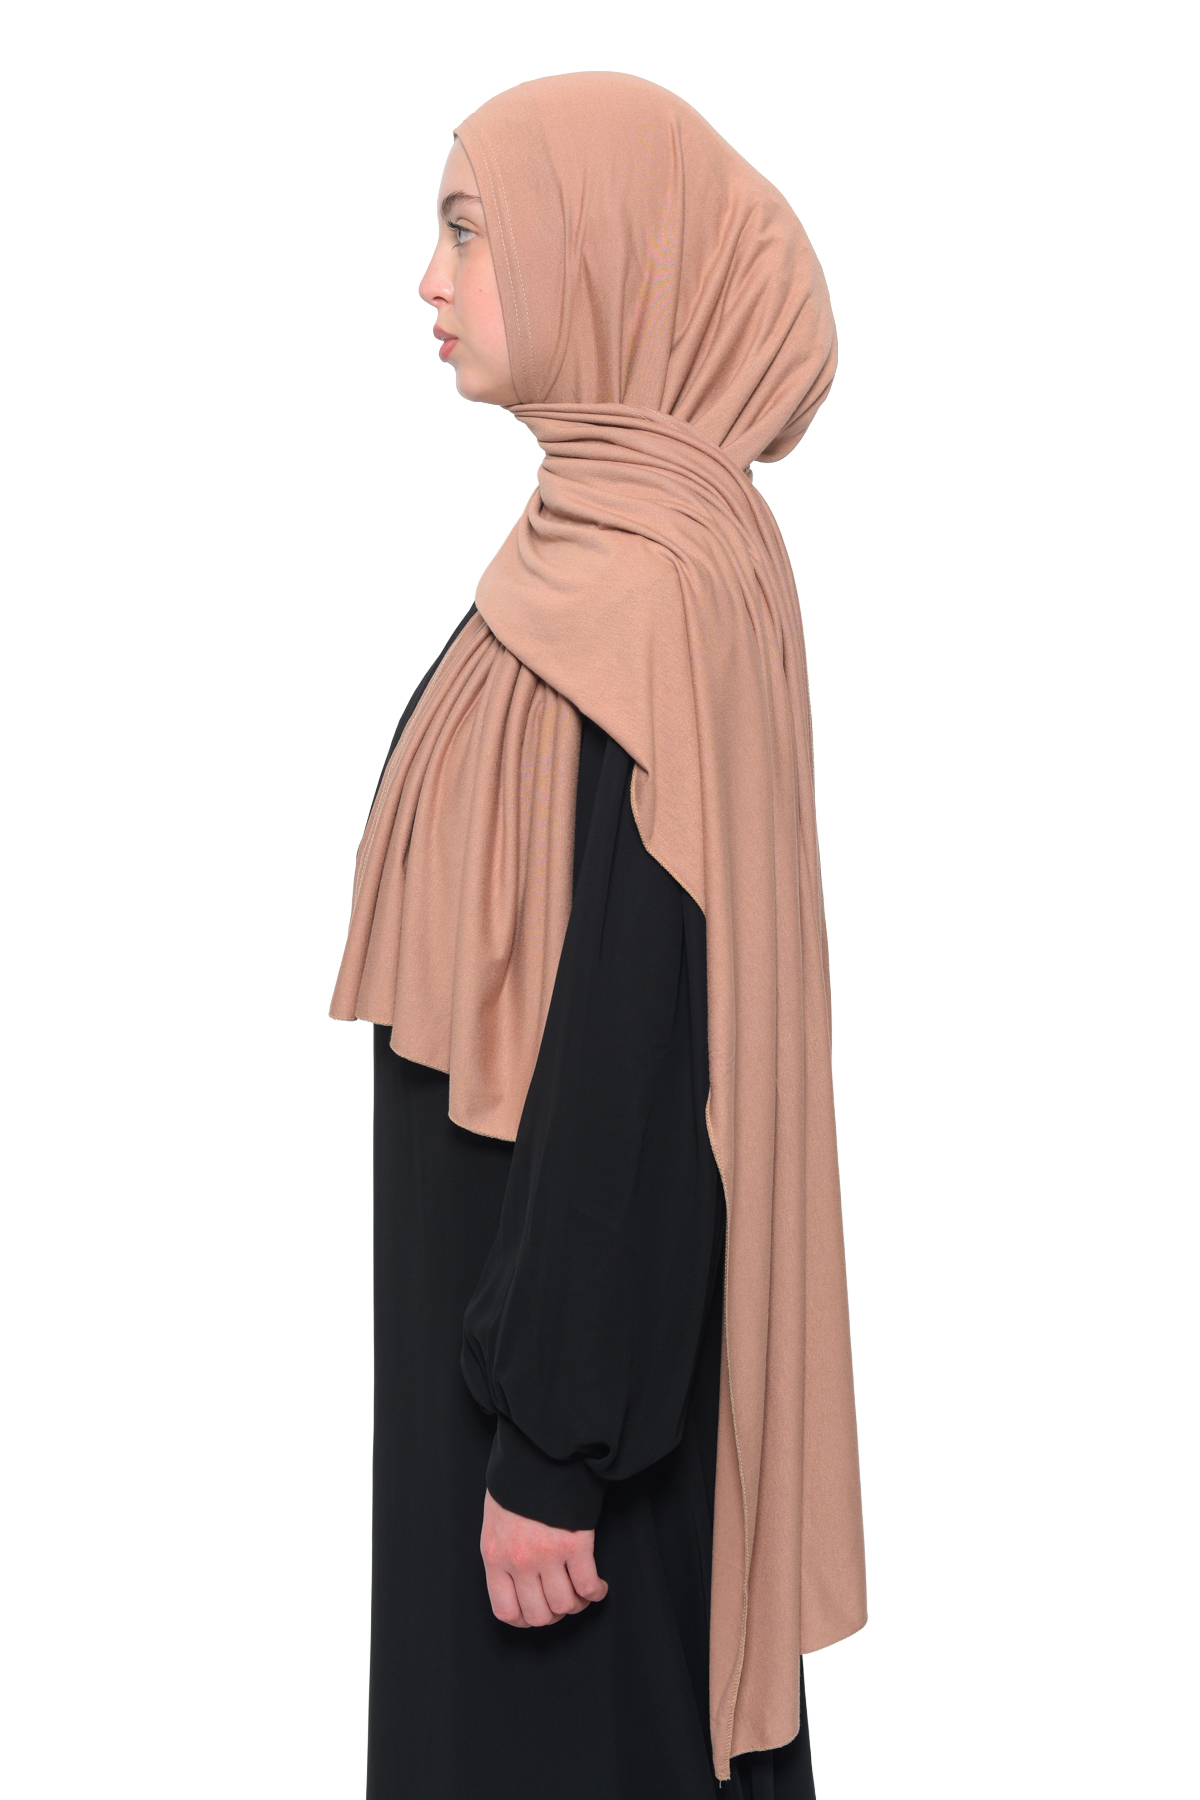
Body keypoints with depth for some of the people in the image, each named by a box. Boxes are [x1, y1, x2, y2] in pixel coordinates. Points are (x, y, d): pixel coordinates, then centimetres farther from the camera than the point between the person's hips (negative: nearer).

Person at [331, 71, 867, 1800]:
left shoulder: (646, 596, -24)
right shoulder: (612, 537, 7)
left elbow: (639, 1024, -26)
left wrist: (546, 1447, -21)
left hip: (585, 1298, -9)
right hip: (547, 1259, 9)